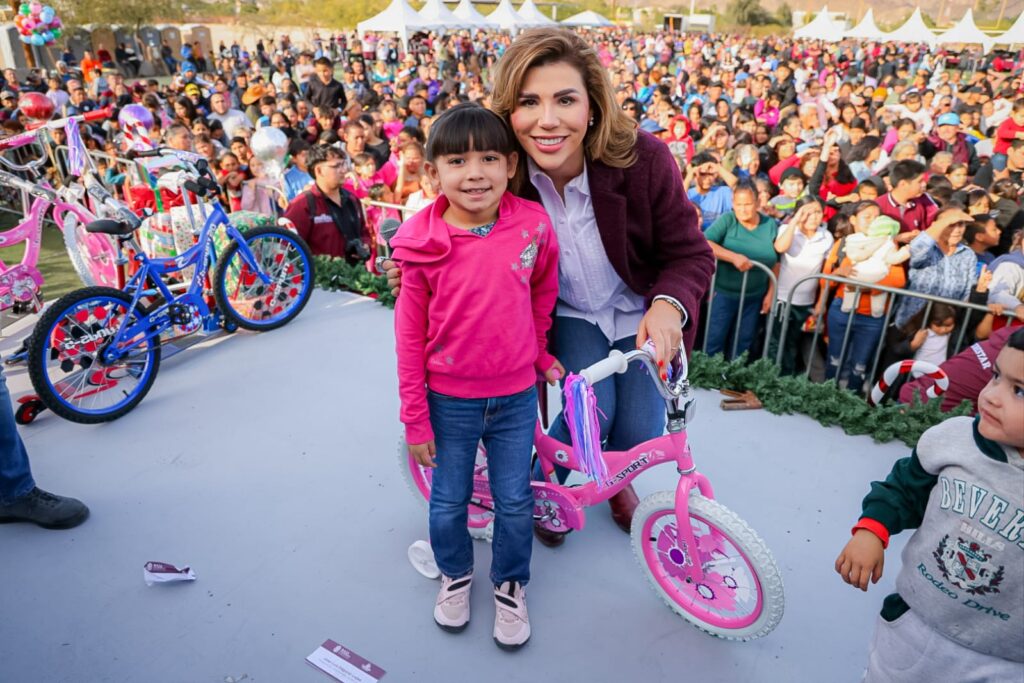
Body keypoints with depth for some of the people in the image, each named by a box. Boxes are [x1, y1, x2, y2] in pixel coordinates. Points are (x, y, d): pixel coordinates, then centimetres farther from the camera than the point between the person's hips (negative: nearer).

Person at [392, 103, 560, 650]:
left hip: (516, 397, 1)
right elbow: (409, 335, -8)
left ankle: (511, 585, 41)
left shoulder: (534, 226, -11)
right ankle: (455, 574, 45)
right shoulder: (424, 244, -15)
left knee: (515, 502, 14)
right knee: (448, 502, 16)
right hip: (449, 401, -1)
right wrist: (415, 419, -5)